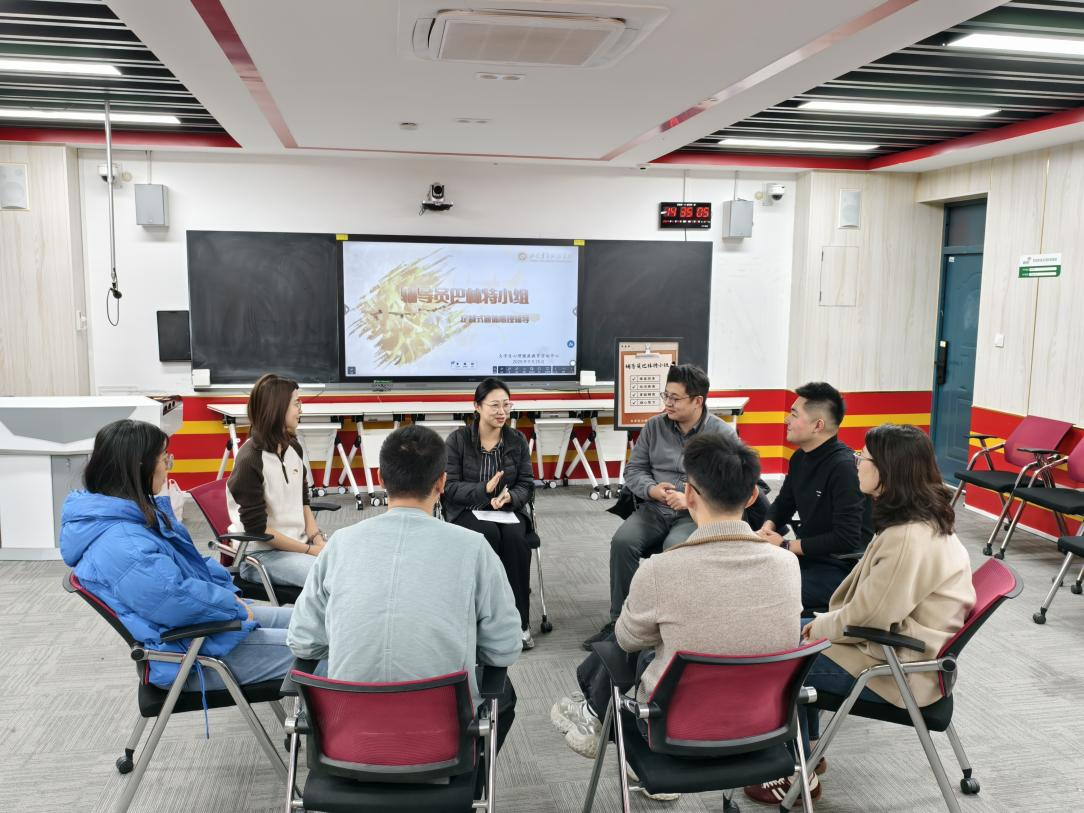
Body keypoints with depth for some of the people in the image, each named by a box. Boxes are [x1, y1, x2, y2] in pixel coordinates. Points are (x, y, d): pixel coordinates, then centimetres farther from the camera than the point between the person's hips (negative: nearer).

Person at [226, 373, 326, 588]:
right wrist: (309, 551, -14)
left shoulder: (294, 448, 6)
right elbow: (257, 528, -15)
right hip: (260, 554, -7)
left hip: (299, 543, 7)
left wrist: (318, 540, -2)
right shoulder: (249, 460, -16)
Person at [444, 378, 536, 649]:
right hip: (466, 511, -2)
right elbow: (449, 486, -8)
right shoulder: (458, 439, -3)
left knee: (515, 537, -31)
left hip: (507, 509, 2)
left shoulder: (517, 440, 5)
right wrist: (484, 489, -24)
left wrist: (509, 498, -20)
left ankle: (519, 621, -22)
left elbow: (526, 484, 3)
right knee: (489, 534, -34)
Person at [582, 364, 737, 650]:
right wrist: (651, 489, -8)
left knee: (675, 548, -34)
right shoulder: (654, 426, 10)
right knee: (622, 541, -24)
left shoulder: (723, 433, -1)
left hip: (698, 514, -3)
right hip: (654, 509, 4)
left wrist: (691, 500, -21)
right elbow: (633, 469, 13)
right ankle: (618, 620, -11)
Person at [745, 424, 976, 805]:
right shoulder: (920, 520, 2)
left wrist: (820, 626, -8)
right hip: (897, 640, 10)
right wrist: (827, 620, 2)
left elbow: (868, 616, -26)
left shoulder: (910, 538, -30)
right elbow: (874, 599, 10)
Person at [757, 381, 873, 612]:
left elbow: (846, 539, -23)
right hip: (807, 557, 8)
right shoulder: (800, 458, 7)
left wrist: (786, 545, -15)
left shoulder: (844, 467, -20)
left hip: (842, 567, -8)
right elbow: (783, 504, 22)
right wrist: (767, 528, -1)